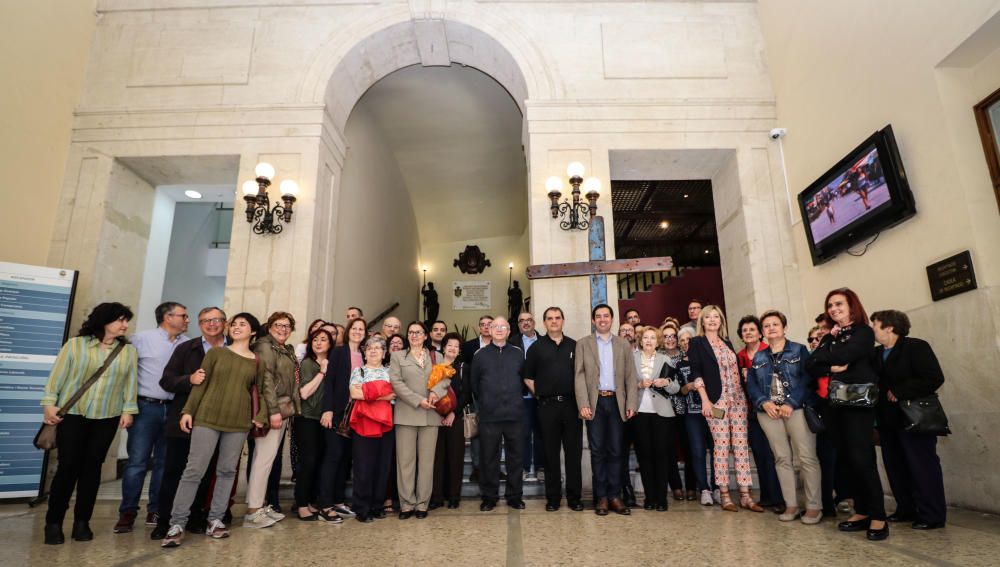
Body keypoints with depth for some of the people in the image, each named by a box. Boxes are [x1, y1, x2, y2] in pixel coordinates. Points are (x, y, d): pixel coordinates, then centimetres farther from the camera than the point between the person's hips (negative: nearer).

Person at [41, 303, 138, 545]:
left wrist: (128, 410, 0)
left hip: (107, 418, 2)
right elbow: (57, 375, 0)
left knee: (92, 467, 6)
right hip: (72, 414, -2)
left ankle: (82, 521, 15)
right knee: (68, 466, -2)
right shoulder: (75, 344, 0)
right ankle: (53, 522, 12)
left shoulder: (129, 351, 6)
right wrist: (49, 403, -6)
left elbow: (130, 383, 4)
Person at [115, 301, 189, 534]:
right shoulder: (142, 338, 0)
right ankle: (127, 512, 11)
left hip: (174, 409, 3)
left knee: (164, 462, 9)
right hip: (146, 407, -3)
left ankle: (156, 511, 19)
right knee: (137, 461, -2)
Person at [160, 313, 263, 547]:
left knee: (227, 471, 7)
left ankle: (215, 519, 19)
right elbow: (200, 384, 3)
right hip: (208, 418, -1)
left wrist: (261, 416, 1)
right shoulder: (216, 352, 4)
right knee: (194, 470, -4)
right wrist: (188, 410, -2)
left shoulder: (257, 361, 7)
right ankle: (177, 524, 4)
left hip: (238, 422, 2)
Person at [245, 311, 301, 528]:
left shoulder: (288, 350, 18)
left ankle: (260, 505, 16)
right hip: (272, 409, -8)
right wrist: (273, 411, -21)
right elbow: (266, 380, -15)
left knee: (268, 458, 10)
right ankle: (252, 511, -3)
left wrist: (292, 408, 11)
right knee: (264, 458, -8)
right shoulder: (264, 346, -7)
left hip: (284, 409, 8)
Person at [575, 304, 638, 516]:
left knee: (616, 450, 4)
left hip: (617, 402, 2)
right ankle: (601, 497, 11)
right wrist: (583, 404, -10)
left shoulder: (623, 344, 12)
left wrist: (631, 404, -3)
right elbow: (579, 376, 0)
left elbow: (631, 376, 8)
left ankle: (614, 496, 13)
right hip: (595, 402, -1)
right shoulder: (583, 344, 7)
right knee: (597, 451, 3)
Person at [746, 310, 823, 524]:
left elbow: (807, 379, -6)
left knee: (807, 457, -7)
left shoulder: (799, 350, 5)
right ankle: (791, 505, 11)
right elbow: (751, 384, 9)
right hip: (768, 411, 3)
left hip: (797, 408, -3)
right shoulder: (758, 357, 16)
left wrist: (791, 403, -16)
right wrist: (764, 402, -9)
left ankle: (814, 506, 2)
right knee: (782, 458, 5)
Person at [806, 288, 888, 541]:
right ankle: (862, 511, 14)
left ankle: (878, 517, -2)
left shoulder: (864, 332, 1)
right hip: (834, 403, 6)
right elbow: (811, 365, 6)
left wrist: (824, 355, 1)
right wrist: (832, 367, -12)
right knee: (847, 458, 6)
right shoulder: (829, 338, 18)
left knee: (860, 457, -10)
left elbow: (844, 355, -16)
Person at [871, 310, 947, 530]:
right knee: (895, 467, 12)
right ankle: (906, 510, 24)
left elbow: (934, 378, -20)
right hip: (888, 420, 7)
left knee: (923, 467, 0)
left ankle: (932, 516, 10)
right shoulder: (876, 353, 11)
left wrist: (899, 392, -19)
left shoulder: (916, 347, -10)